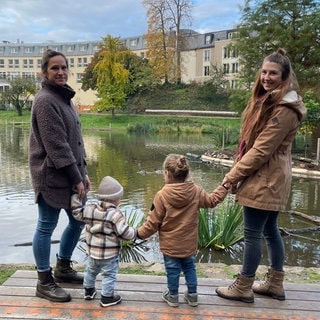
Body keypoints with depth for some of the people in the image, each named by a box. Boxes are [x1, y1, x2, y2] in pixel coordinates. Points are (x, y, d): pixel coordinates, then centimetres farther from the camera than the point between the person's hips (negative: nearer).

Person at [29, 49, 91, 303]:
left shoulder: (64, 97, 14)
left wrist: (83, 173, 10)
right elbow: (56, 145, -20)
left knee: (79, 221, 16)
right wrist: (76, 177, -16)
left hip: (71, 174, 9)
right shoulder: (46, 100, -15)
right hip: (52, 176, -9)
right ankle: (44, 282, 19)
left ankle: (63, 268, 34)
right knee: (46, 227, 3)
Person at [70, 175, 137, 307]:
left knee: (91, 270, 27)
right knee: (109, 275, 9)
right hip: (109, 254, -6)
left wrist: (75, 197, 15)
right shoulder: (115, 214, -21)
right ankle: (107, 297, 16)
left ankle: (88, 290, 43)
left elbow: (77, 212, 8)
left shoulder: (90, 210, -6)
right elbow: (124, 232, -21)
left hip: (92, 251, 6)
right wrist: (135, 232, -3)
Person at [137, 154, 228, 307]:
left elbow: (153, 221, -13)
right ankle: (192, 295, 31)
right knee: (189, 267, 21)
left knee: (172, 270, 13)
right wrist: (225, 186, 17)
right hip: (189, 243, 4)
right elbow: (212, 200, 5)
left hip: (170, 244, -3)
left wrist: (141, 233, 2)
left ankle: (173, 296, 30)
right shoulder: (196, 191, -11)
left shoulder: (162, 195, -20)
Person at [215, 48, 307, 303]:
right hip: (267, 177, 10)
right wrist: (238, 170, 8)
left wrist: (233, 175, -14)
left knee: (253, 233, 0)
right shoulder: (268, 99, 14)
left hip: (266, 179, -10)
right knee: (270, 230, 16)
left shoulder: (284, 109, -19)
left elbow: (262, 150, -21)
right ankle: (275, 284, 30)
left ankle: (243, 288, 14)